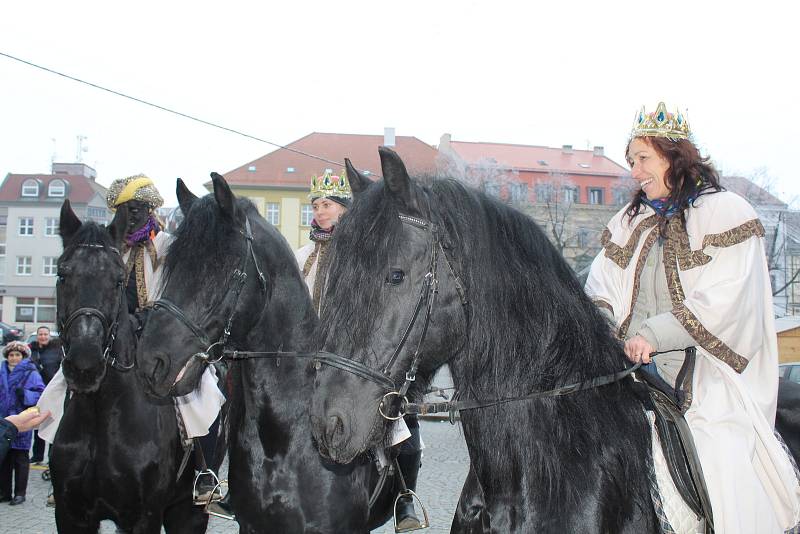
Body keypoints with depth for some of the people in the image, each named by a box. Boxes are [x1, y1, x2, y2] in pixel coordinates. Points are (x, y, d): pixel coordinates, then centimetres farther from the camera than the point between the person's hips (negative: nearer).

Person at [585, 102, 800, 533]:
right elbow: (602, 287, 15)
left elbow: (723, 302, -14)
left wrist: (655, 335, -20)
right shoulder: (629, 222, 16)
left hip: (707, 384, -5)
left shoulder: (726, 213, -4)